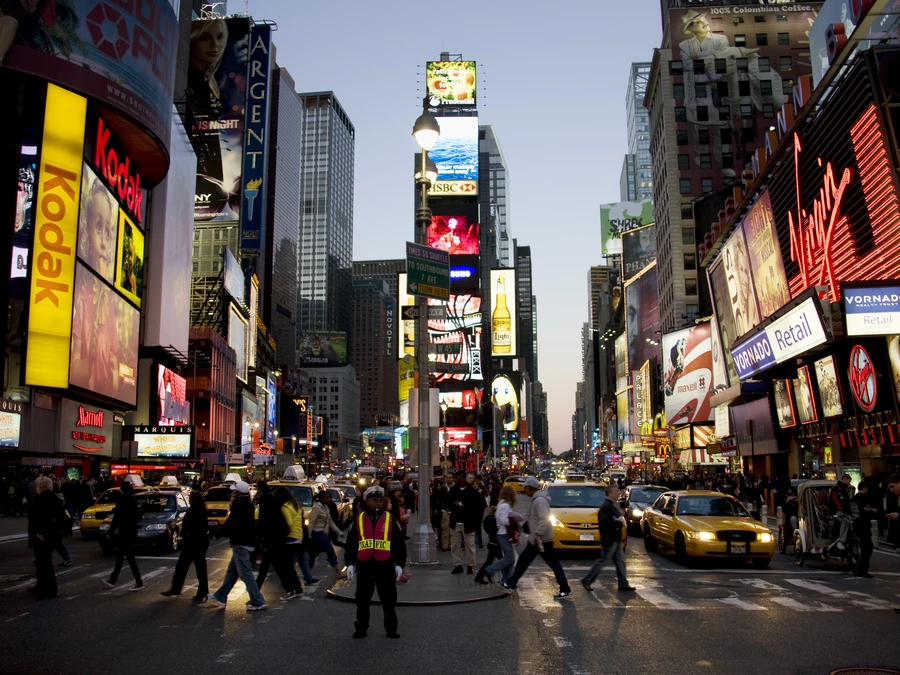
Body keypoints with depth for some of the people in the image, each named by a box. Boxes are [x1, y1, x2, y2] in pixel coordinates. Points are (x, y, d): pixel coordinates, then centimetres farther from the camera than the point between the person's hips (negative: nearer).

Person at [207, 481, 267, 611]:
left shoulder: (239, 505, -16)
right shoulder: (248, 504, 14)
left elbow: (231, 523, -15)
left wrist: (218, 534, -1)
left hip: (240, 543, -10)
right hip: (248, 542, 10)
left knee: (246, 574, -8)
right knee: (232, 571, 19)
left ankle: (258, 603, -9)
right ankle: (220, 597, 30)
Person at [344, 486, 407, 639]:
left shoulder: (390, 520, 1)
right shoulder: (358, 520, 3)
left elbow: (400, 544, 3)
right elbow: (350, 543, 7)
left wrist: (399, 564, -2)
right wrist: (350, 564, 2)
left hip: (385, 566, -1)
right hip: (364, 566, 1)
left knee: (389, 599, 7)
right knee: (362, 599, 10)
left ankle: (391, 629, 18)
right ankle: (361, 628, 23)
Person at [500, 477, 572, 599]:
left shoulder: (540, 500, -20)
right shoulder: (536, 499, 12)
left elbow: (544, 520, -29)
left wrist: (538, 535, -28)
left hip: (542, 539, -11)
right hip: (535, 539, 11)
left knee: (554, 564, -2)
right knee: (523, 560, 15)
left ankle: (565, 589, 6)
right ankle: (511, 583, 23)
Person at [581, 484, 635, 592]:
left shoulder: (614, 504, 13)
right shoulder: (606, 506, -18)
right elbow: (605, 521, -27)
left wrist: (621, 520, 4)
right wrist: (619, 523, -21)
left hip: (616, 539, 10)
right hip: (609, 539, -10)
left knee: (620, 561, 12)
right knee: (603, 561, -3)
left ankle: (623, 584, 19)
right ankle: (587, 580, 6)